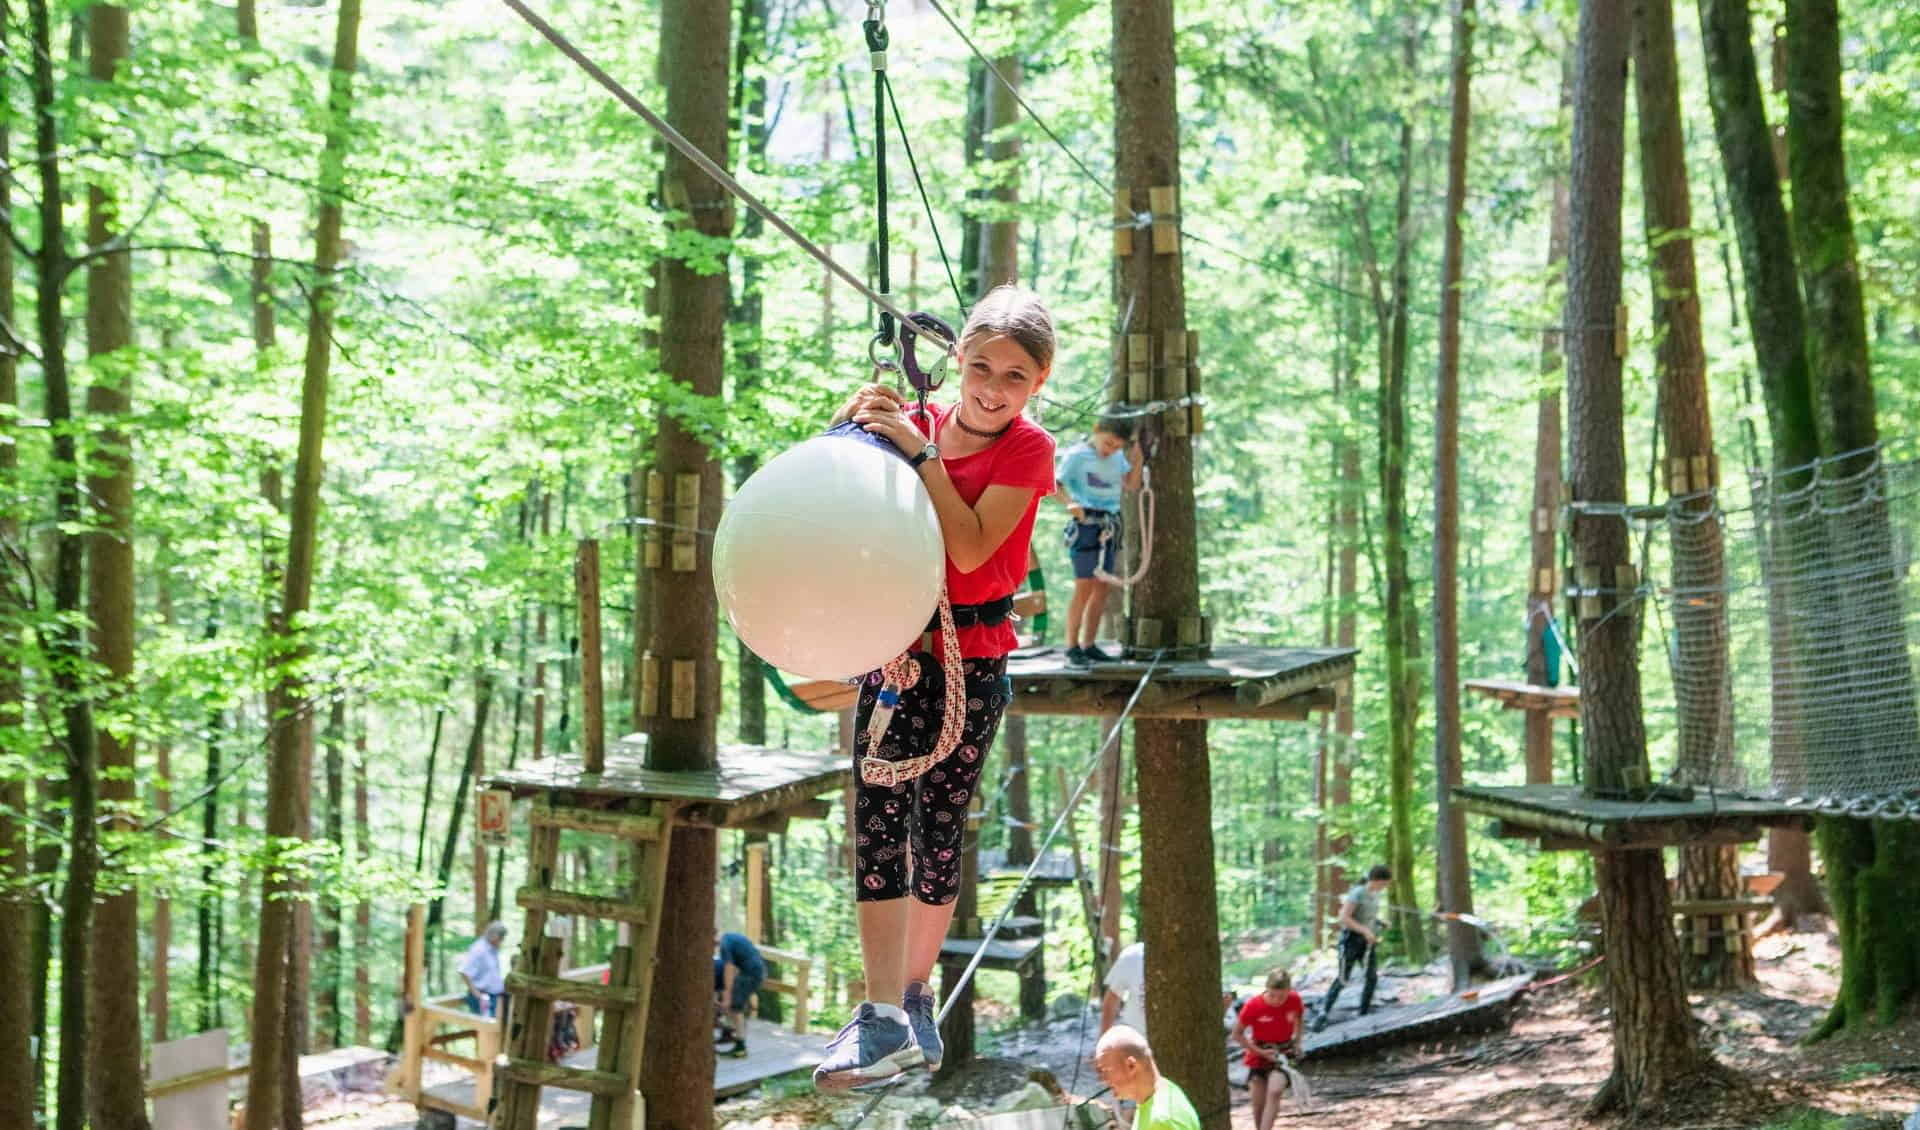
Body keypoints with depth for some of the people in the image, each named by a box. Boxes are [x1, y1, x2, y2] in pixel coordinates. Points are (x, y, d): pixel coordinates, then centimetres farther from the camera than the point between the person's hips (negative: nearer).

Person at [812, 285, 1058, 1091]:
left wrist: (920, 451, -22)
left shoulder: (1028, 450, -6)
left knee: (939, 831, 8)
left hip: (970, 661, -2)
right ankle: (884, 1020, -16)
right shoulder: (915, 423, 4)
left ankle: (915, 997, 27)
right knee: (877, 816, -13)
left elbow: (970, 548, -20)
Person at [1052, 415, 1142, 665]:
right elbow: (1055, 484, -14)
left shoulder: (1118, 457, 11)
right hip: (1086, 524, -7)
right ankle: (1072, 649, -8)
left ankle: (1089, 646, 16)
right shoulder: (1076, 455, -7)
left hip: (1109, 525, 7)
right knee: (1084, 587, -11)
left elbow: (1131, 485, 7)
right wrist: (1070, 502, -32)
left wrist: (1137, 459, -7)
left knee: (1102, 588, 9)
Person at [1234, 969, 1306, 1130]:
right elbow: (1237, 1034, -11)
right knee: (1258, 1103, 1)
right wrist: (1261, 1052, -17)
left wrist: (1297, 1041, 1)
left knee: (1274, 1092, -24)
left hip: (1284, 1052, 0)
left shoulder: (1295, 1000, -16)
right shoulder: (1253, 1005, -22)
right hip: (1259, 1054, 0)